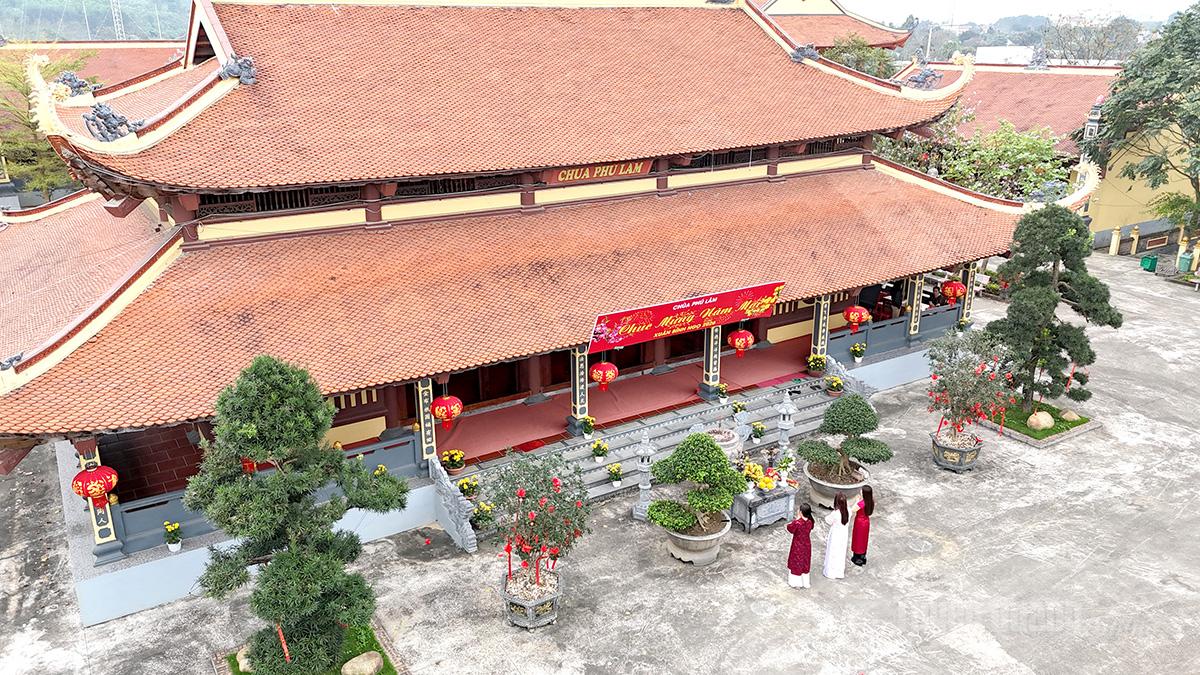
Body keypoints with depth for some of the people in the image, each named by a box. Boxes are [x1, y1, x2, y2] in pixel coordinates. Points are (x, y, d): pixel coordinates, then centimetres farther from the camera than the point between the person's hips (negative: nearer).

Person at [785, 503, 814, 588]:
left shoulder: (797, 523, -30)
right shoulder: (810, 522, -12)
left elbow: (790, 528, -13)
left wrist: (796, 519, -10)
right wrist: (799, 519, -4)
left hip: (798, 547, -5)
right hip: (807, 546, 5)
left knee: (796, 563, 14)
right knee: (805, 563, 20)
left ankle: (796, 583, 25)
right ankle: (805, 582, 33)